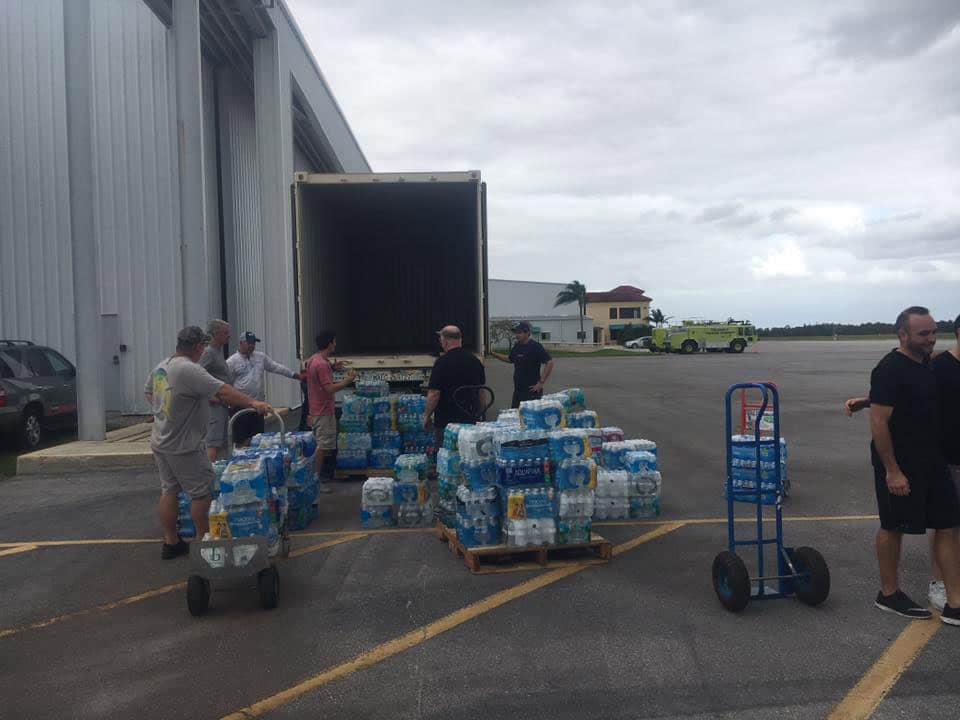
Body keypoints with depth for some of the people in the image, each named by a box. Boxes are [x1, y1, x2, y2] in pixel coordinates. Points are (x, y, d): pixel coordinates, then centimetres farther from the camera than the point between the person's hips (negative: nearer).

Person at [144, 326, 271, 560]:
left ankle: (170, 543, 24)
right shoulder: (189, 370, -22)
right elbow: (223, 391, -28)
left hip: (160, 442, 9)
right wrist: (253, 403, -25)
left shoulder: (160, 367, 7)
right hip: (184, 446, -9)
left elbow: (148, 392, 22)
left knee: (168, 490, 15)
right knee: (201, 492, 2)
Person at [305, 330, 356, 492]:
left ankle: (316, 476, 25)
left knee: (321, 445, 18)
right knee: (323, 447, -3)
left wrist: (332, 368, 13)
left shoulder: (313, 359, 8)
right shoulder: (322, 364, -23)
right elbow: (330, 389, -26)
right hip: (324, 411, -10)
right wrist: (348, 379, -17)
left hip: (316, 410, 10)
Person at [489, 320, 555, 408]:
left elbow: (550, 363, -18)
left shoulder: (535, 346, -13)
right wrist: (493, 354, 19)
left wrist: (541, 382, -17)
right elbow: (510, 359, 27)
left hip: (531, 391, -8)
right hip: (518, 390, 8)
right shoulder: (517, 346, 10)